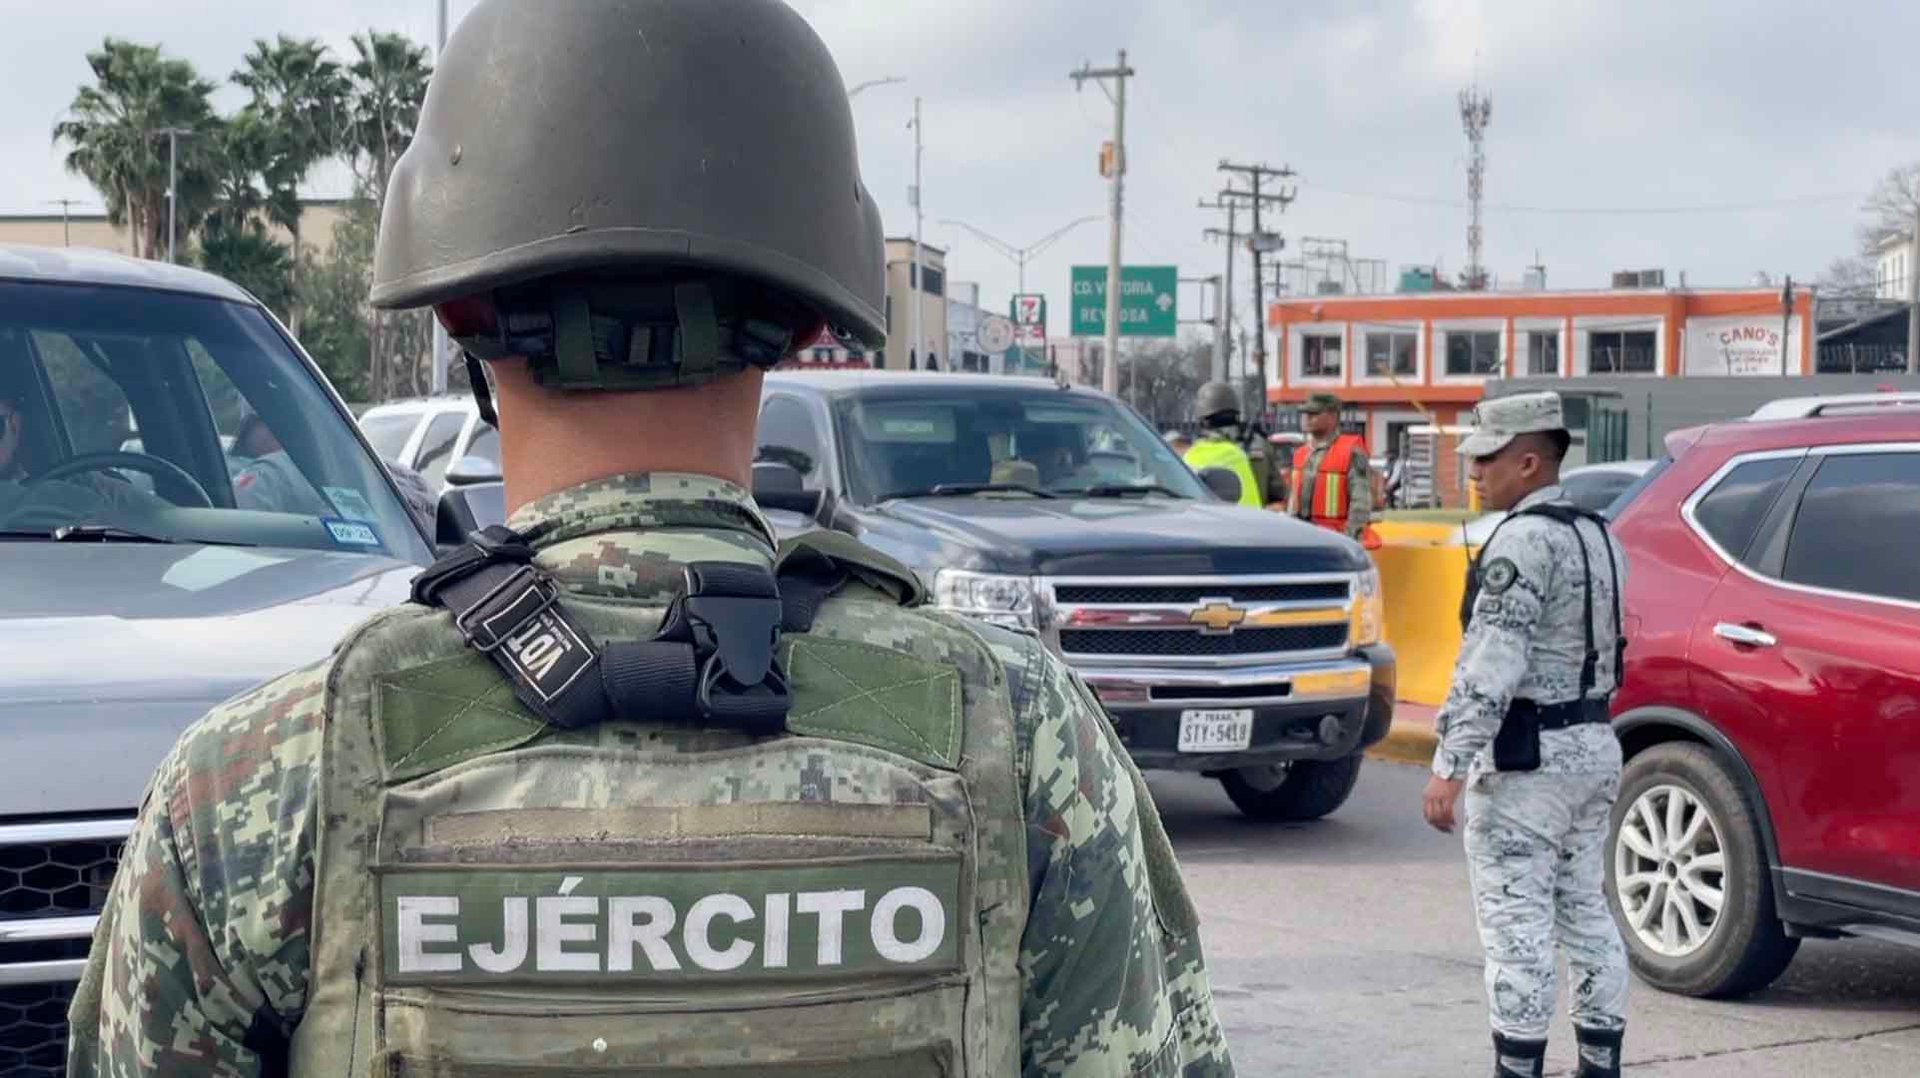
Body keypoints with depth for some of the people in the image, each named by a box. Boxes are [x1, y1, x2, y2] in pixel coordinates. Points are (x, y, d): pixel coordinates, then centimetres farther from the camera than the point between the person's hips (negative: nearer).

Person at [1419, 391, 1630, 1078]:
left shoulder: (1523, 542, -17)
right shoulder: (1597, 535, 14)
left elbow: (1492, 663, -23)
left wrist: (1450, 765, -23)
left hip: (1528, 758, -10)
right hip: (1595, 745, 10)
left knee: (1516, 923, -5)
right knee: (1586, 912, 15)